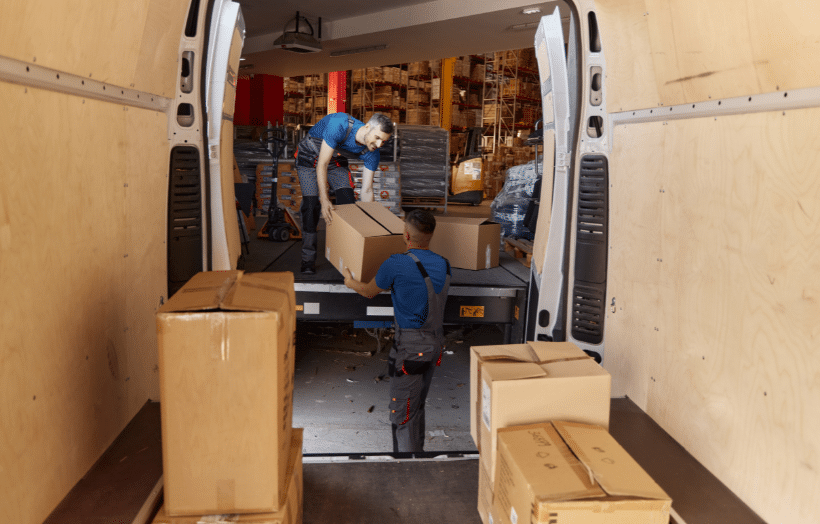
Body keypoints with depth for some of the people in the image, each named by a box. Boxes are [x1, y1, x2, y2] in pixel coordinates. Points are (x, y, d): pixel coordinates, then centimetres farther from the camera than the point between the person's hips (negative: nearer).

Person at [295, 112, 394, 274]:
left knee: (348, 202, -9)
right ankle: (308, 260, -5)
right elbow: (322, 164, -36)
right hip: (310, 158, -4)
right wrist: (324, 199, -41)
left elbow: (367, 190, -14)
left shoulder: (372, 154, -22)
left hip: (337, 162, 5)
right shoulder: (339, 125, -40)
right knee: (311, 204, -15)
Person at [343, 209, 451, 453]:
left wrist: (350, 282, 24)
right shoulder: (443, 265, 3)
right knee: (417, 406, 23)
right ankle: (417, 453, 36)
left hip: (411, 346, -7)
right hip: (436, 342, 7)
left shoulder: (396, 264, -17)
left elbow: (369, 291, 2)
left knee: (402, 414, 3)